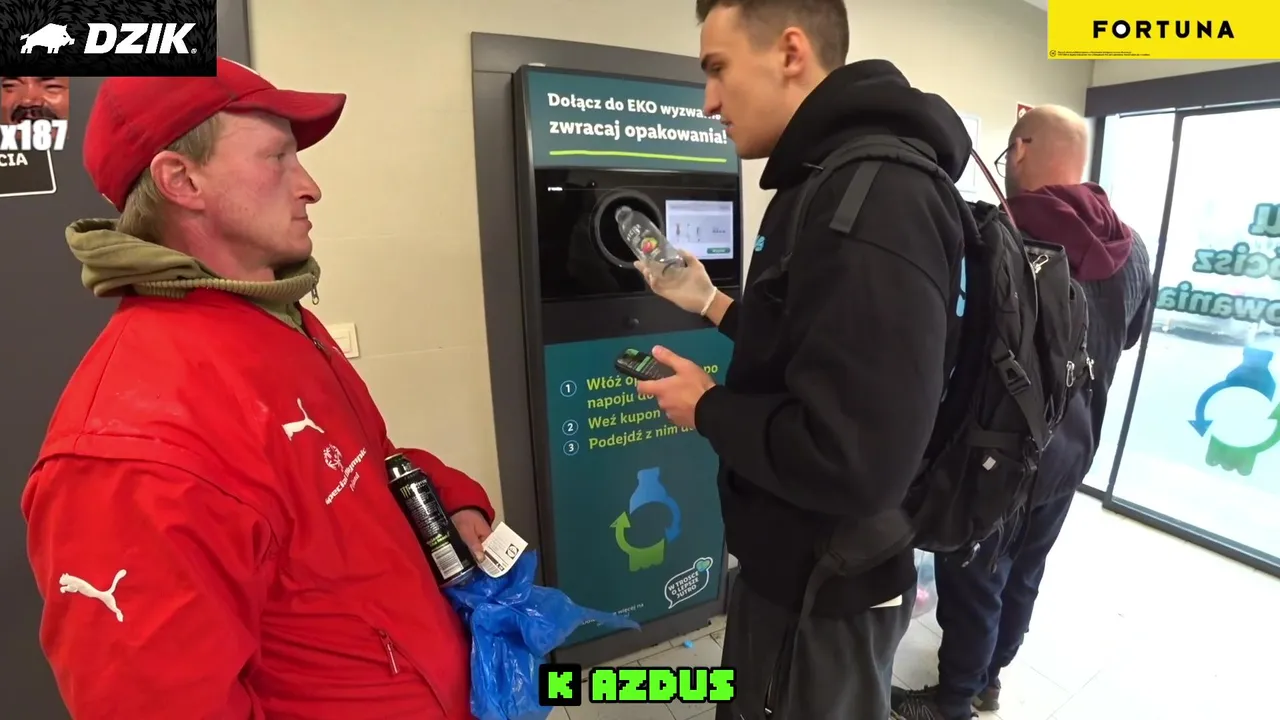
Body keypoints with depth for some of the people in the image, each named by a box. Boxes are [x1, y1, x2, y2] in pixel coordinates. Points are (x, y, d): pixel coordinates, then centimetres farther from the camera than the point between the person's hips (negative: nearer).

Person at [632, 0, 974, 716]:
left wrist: (707, 408, -19)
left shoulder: (872, 202, -29)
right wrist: (711, 303, 10)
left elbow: (854, 461, -34)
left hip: (825, 591, -9)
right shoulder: (834, 183, 7)